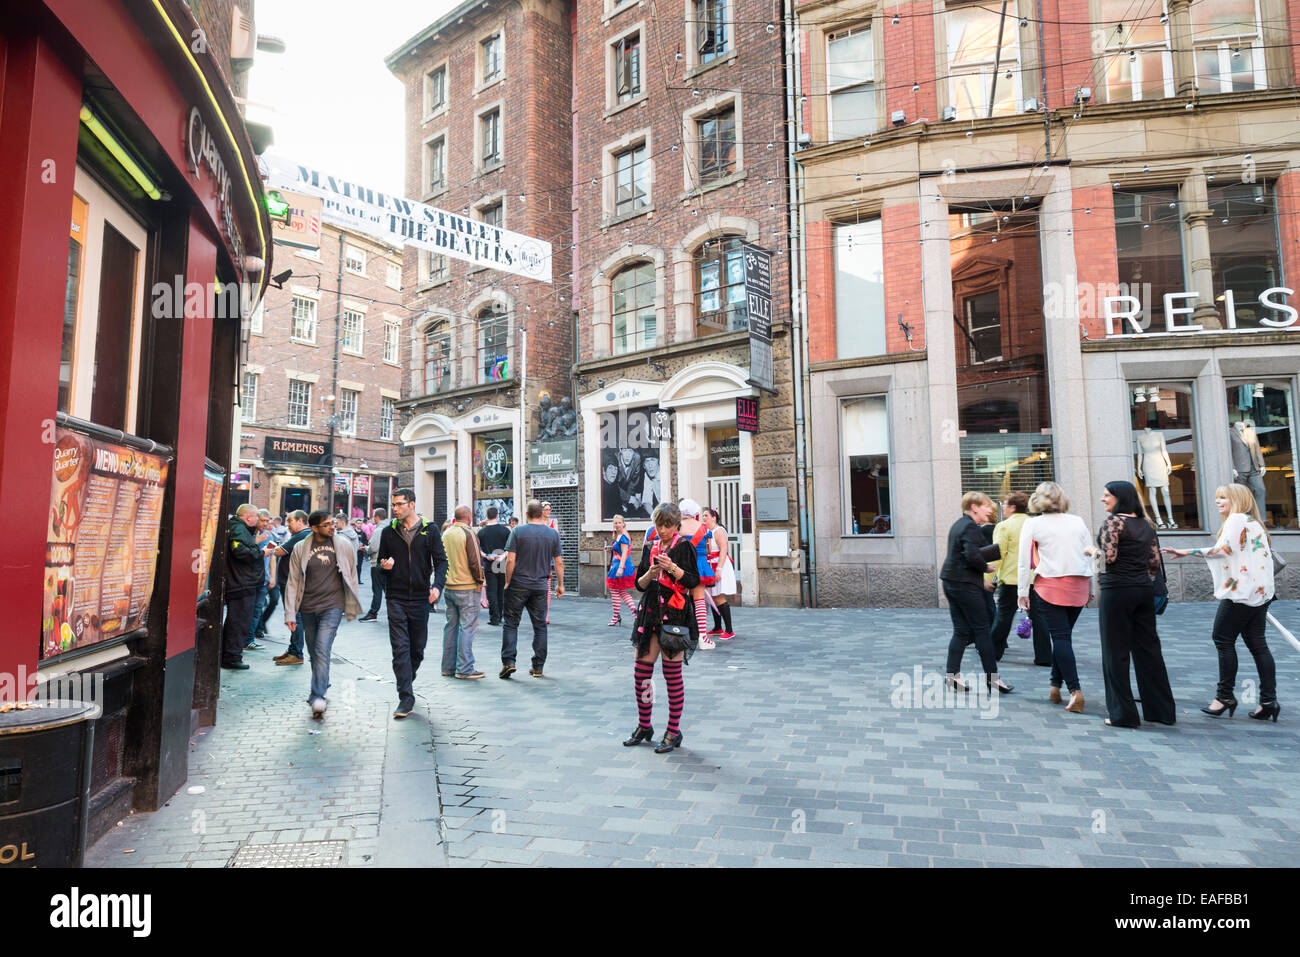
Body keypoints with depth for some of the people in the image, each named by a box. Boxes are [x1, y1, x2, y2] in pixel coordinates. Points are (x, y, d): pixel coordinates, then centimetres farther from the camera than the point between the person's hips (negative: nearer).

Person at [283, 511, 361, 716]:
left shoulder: (344, 545, 0)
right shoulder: (300, 549, 2)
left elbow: (352, 577, 8)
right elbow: (293, 582, 4)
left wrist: (351, 608, 8)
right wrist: (290, 614, 0)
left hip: (332, 606, -3)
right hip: (308, 608, 3)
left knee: (322, 650, -15)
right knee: (314, 652, 13)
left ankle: (318, 697, -14)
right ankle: (320, 688, 34)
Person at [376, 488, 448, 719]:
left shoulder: (430, 530, 1)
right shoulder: (388, 531, 6)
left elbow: (441, 561, -1)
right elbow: (381, 560, 15)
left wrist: (437, 585, -17)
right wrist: (384, 565, -9)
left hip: (421, 597, 0)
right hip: (396, 598, 0)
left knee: (418, 648, 10)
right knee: (400, 648, -6)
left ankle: (407, 680, 37)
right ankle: (406, 698, -2)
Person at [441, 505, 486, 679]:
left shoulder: (446, 534, 9)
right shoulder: (468, 533, -13)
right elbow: (474, 561, -16)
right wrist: (479, 580, -3)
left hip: (449, 586, 7)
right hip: (467, 587, -7)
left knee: (451, 626, 13)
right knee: (467, 627, -3)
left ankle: (448, 667, 18)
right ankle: (464, 669, -1)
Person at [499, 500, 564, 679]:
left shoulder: (518, 532, -6)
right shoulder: (553, 534, 2)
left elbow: (510, 560, -9)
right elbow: (559, 562, 4)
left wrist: (508, 582, 1)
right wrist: (560, 584, 13)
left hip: (519, 584, -2)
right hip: (540, 586, 2)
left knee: (511, 623, 7)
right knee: (540, 626, 9)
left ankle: (508, 661, -2)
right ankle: (538, 667, 12)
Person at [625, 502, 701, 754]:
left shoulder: (684, 546, -2)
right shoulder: (651, 547, 13)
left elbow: (693, 581, -9)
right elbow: (639, 583, 11)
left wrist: (672, 568, -22)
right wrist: (650, 573, -9)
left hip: (675, 614, -5)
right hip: (651, 612, 5)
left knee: (672, 672, -1)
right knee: (641, 670, 6)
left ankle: (674, 731, 12)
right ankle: (644, 726, 23)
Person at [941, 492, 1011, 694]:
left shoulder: (958, 524, 16)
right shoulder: (971, 527, -13)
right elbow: (972, 556, -27)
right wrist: (986, 567, -8)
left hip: (951, 582, 9)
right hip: (966, 584, -9)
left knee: (961, 632, 10)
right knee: (982, 630, -1)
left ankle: (952, 675, 7)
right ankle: (992, 678, 6)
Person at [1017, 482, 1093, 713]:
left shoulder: (1032, 524, -1)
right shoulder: (1077, 521, 9)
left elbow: (1024, 562, -3)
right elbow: (1090, 554, 11)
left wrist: (1022, 592, 3)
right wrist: (1090, 589, 19)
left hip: (1051, 586, -4)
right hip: (1079, 585, 4)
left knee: (1060, 637, -2)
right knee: (1063, 635, 14)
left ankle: (1075, 691, -10)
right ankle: (1055, 686, 18)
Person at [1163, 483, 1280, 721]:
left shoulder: (1236, 519, -8)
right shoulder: (1254, 523, 21)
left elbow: (1223, 549, -19)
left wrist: (1187, 552, -16)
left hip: (1240, 592, -9)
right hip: (1260, 593, 9)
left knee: (1223, 639, -3)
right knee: (1257, 644, 7)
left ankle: (1225, 696, 1)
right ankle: (1268, 701, 5)